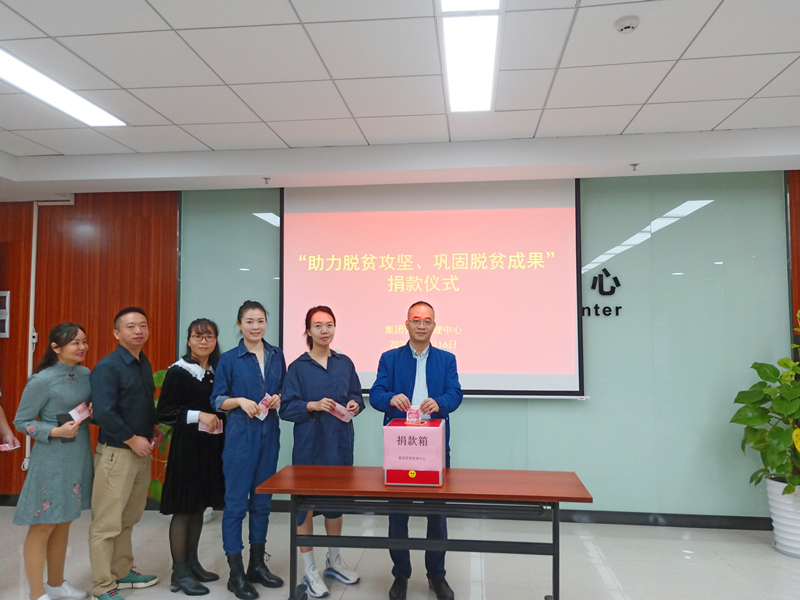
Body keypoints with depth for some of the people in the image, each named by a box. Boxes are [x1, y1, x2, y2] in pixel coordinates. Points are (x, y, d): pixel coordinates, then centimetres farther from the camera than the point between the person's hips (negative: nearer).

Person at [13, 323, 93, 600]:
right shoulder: (42, 380, -16)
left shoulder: (86, 374, 2)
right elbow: (21, 421, -9)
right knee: (43, 526, 6)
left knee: (63, 523, 18)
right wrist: (56, 432, -21)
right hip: (51, 460, -6)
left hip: (80, 457, 7)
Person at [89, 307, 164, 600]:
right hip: (116, 452, -8)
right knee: (107, 523, 2)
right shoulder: (108, 367, -15)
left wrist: (153, 429, 6)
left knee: (128, 519, 19)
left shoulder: (145, 364, 10)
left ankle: (123, 572, 34)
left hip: (141, 450, 8)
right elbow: (103, 413, -23)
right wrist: (133, 440, -17)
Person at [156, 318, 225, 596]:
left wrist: (220, 416, 1)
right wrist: (198, 415, -19)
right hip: (188, 446, -6)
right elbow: (163, 412, -11)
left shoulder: (218, 371, 8)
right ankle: (179, 572, 13)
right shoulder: (178, 372, -9)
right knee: (183, 508, 2)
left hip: (212, 447, 6)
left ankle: (192, 562, 28)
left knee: (199, 506, 15)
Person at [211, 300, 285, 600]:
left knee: (262, 500, 14)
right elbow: (217, 400, -3)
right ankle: (236, 573, 13)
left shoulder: (276, 355, 6)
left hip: (269, 434, 4)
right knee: (236, 502, 0)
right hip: (240, 436, -4)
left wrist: (279, 398, -7)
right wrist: (240, 400, -20)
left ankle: (258, 564, 29)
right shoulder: (229, 358, -4)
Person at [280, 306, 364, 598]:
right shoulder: (298, 367, -4)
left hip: (340, 443, 4)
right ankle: (309, 570, 19)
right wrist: (313, 405, -22)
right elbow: (286, 408, -8)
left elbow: (357, 397, 11)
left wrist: (355, 405, -10)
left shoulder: (345, 363, 6)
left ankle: (334, 560, 35)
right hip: (309, 445, -3)